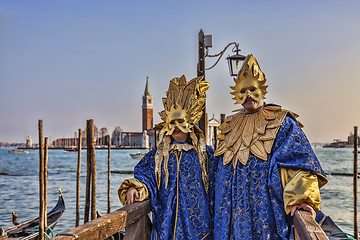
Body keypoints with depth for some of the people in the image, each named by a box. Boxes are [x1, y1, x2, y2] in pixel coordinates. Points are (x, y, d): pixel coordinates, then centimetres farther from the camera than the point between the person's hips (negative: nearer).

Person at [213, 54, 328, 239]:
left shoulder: (281, 123, 0)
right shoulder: (229, 127, 15)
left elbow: (299, 163, -11)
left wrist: (299, 198, -25)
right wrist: (219, 206, 20)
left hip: (266, 209, -4)